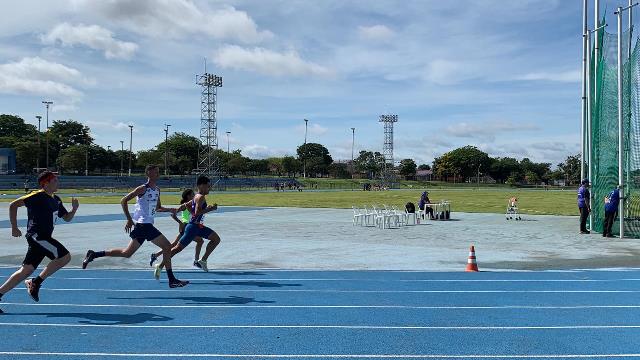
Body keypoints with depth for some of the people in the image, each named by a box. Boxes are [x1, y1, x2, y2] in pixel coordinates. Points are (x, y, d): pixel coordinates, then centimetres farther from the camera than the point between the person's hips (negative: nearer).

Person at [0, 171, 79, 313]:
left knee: (26, 271, 8)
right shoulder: (37, 196, -10)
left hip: (44, 238, 9)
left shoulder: (56, 200, 16)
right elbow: (13, 205, -12)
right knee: (65, 256, -16)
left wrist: (74, 208, 2)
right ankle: (36, 282, -6)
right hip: (36, 235, -9)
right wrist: (14, 227, -12)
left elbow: (67, 218, 22)